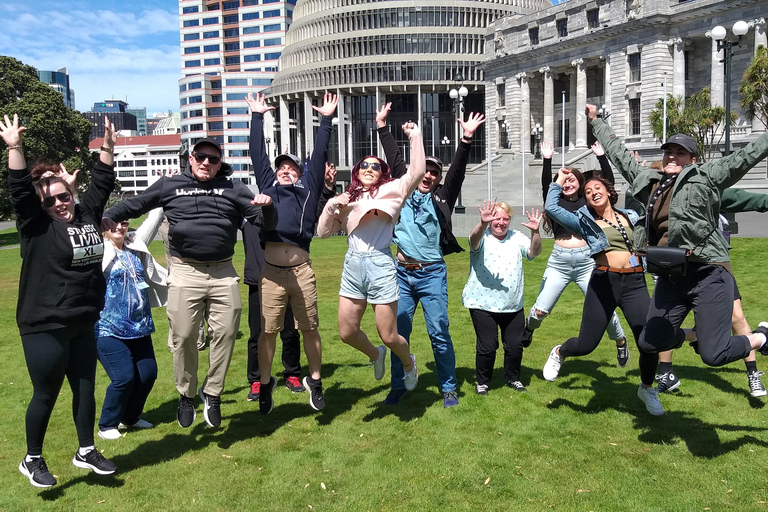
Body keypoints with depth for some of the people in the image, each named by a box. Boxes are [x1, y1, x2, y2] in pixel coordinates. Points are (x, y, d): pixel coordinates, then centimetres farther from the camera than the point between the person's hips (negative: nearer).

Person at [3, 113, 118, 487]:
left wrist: (107, 147, 13)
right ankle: (32, 460, 24)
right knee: (46, 396, 5)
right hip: (44, 328, -5)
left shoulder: (87, 215, 7)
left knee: (85, 389, 14)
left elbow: (101, 184, 15)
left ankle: (86, 451, 31)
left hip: (83, 325, 6)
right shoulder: (36, 226, -7)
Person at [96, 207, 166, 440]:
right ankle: (107, 426, 12)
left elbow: (154, 219, 12)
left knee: (148, 373, 7)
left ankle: (131, 417, 30)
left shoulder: (136, 245, 9)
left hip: (139, 327, 6)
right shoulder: (99, 251, -4)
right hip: (109, 329, -6)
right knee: (124, 377, -10)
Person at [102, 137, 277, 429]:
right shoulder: (170, 186, 10)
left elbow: (266, 223, 9)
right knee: (183, 338, 0)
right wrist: (108, 216, 1)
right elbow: (134, 205, 18)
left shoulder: (233, 189, 10)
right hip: (185, 273, -1)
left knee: (226, 334, -1)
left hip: (223, 273, 1)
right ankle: (186, 396, 20)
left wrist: (266, 207, -12)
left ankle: (212, 394, 17)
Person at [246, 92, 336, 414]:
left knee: (309, 328, 7)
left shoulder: (308, 188, 18)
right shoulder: (268, 185, 20)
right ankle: (265, 383, 20)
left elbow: (319, 154, 16)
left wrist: (326, 119, 17)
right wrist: (257, 116, 26)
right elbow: (257, 153, 22)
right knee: (268, 330, 5)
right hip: (271, 269, 1)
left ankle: (314, 381, 23)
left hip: (301, 268, 0)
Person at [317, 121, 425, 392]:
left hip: (380, 264, -4)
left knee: (389, 336, 0)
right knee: (347, 332, 5)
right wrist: (331, 206, -1)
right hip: (353, 264, 4)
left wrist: (415, 136, -7)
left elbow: (417, 171, -8)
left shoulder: (391, 191, 7)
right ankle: (375, 355, 38)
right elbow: (323, 232, 13)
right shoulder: (347, 199, 17)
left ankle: (408, 362, 33)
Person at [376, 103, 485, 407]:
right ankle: (398, 387, 19)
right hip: (402, 272, 3)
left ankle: (448, 388, 10)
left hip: (432, 273, -3)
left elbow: (457, 171, -8)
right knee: (398, 332, 6)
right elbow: (395, 158, 14)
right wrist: (383, 128, 16)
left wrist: (466, 140, -19)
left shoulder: (442, 197, 4)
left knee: (439, 332, -3)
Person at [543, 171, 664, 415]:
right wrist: (559, 181, 12)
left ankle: (647, 389, 25)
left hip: (634, 283, 2)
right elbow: (551, 207, 3)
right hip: (603, 283, -2)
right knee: (586, 345, -2)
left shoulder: (630, 217, 16)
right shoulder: (585, 221, 10)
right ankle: (558, 353, 35)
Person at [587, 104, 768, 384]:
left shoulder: (705, 177, 0)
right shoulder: (648, 181, 13)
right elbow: (619, 154, 23)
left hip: (708, 275, -6)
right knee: (648, 342, 9)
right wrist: (596, 122, 30)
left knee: (714, 355, -11)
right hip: (670, 277, 6)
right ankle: (696, 334, 39)